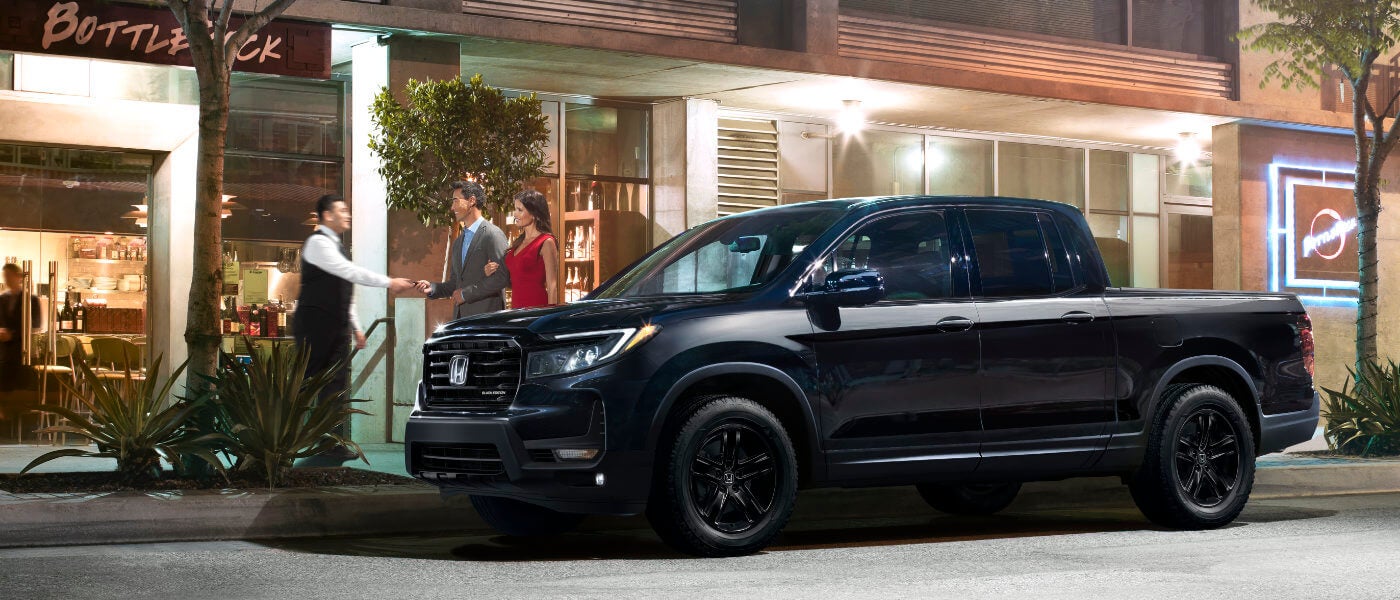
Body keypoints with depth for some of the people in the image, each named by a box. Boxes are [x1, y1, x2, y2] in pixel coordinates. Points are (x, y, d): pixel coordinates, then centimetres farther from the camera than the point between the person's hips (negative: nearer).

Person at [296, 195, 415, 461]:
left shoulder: (337, 246, 17)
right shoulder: (318, 243, -12)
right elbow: (351, 272, -24)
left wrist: (355, 327, 19)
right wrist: (388, 283, -26)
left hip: (337, 329, 8)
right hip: (314, 328, -8)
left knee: (336, 387, 3)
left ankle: (333, 442, 4)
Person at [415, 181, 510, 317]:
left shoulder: (492, 234, -7)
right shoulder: (458, 242, 21)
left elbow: (502, 277, -16)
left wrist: (466, 293, -13)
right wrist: (432, 288, 5)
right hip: (461, 316, 8)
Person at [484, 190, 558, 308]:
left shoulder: (546, 243, -9)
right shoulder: (519, 242, 14)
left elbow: (553, 286, -12)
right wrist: (493, 274, 5)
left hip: (535, 307, -7)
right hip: (516, 306, 7)